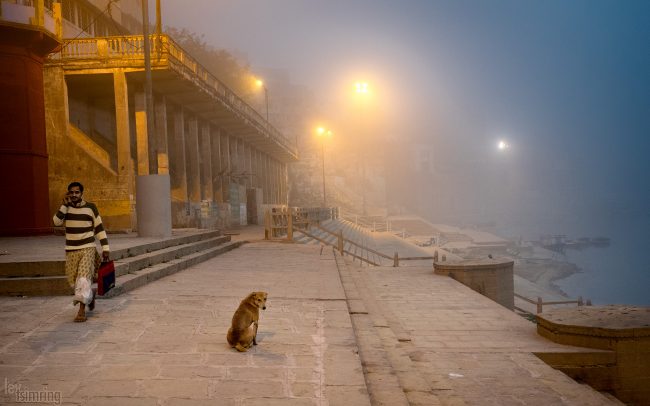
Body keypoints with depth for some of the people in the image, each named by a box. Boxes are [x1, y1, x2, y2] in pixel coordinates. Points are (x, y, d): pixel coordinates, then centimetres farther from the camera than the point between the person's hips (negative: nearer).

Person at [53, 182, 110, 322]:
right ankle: (90, 295, 37)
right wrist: (65, 204, -13)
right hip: (71, 250, 4)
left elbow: (99, 228, 0)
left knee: (83, 278, -15)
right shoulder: (66, 207, 7)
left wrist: (105, 248, -4)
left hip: (88, 249, -4)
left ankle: (82, 310, -12)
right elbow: (57, 221, -9)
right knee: (74, 281, 9)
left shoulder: (90, 207, -2)